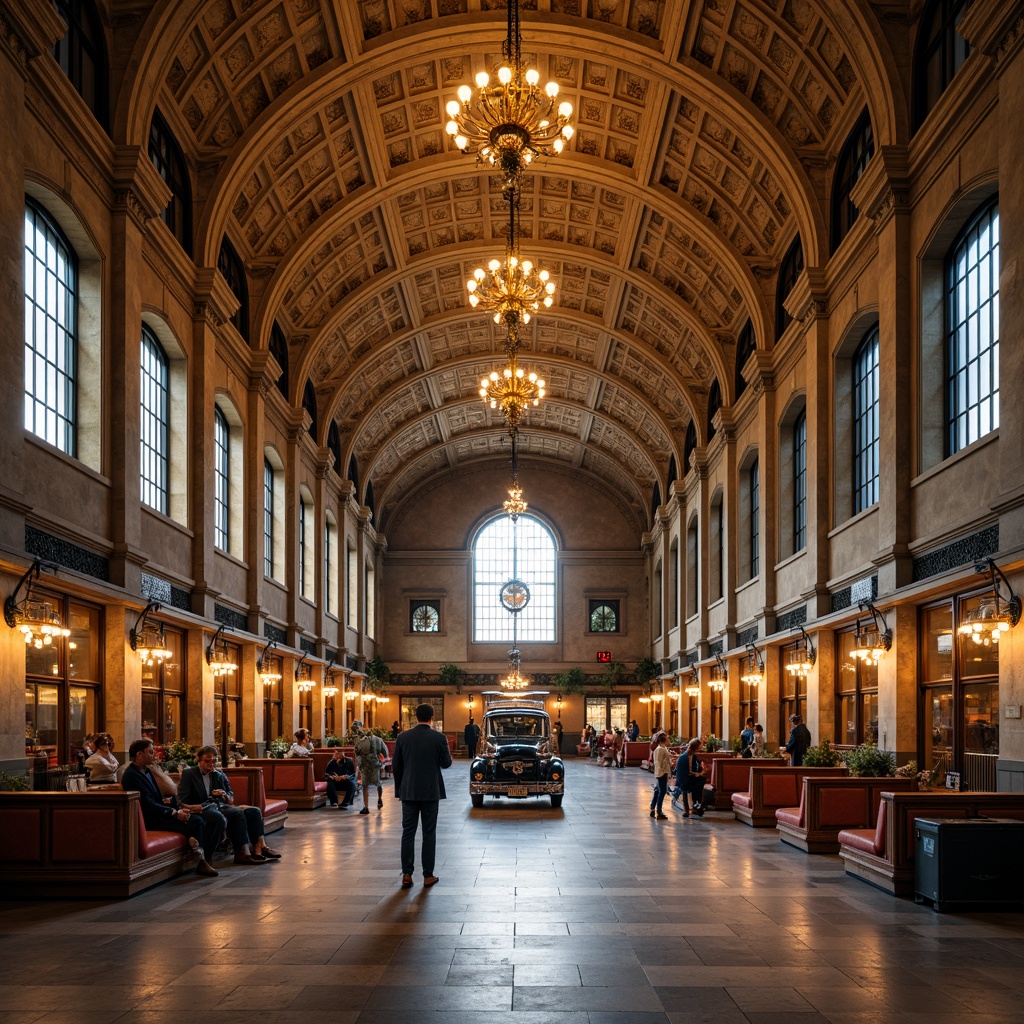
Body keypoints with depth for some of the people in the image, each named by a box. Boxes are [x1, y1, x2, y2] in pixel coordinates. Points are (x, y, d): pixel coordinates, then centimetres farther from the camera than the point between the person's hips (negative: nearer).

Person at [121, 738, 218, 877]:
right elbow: (149, 805, -21)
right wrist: (175, 813, -21)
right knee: (197, 823, -20)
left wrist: (177, 808, 1)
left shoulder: (146, 771, 16)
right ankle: (201, 863, -9)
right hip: (151, 820, -10)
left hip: (158, 814, 10)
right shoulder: (132, 775, -15)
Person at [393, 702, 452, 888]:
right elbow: (446, 763, -2)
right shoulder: (439, 738, -8)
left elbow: (396, 765, 3)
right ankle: (428, 875, 8)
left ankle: (407, 874, 5)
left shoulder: (403, 737, -1)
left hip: (408, 791, 2)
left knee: (408, 832, 7)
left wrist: (400, 788, 14)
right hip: (431, 791, -2)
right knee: (429, 833, 5)